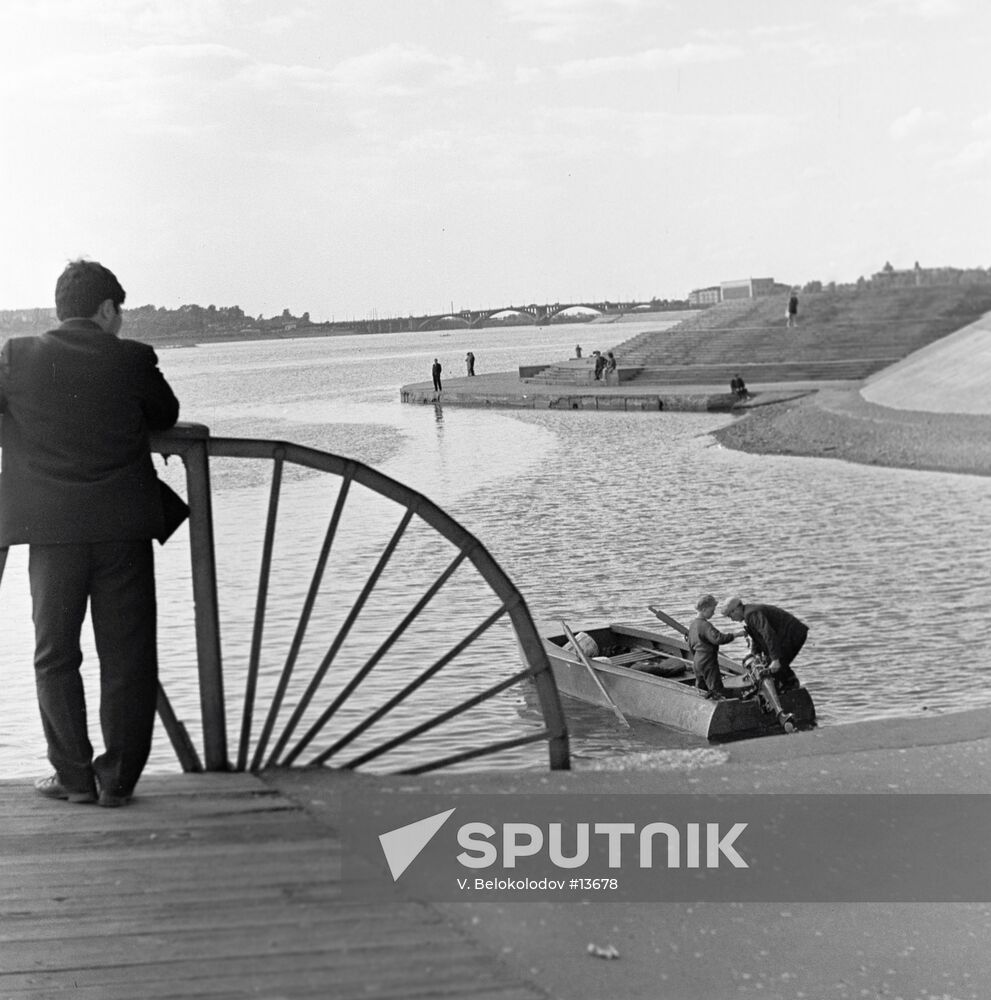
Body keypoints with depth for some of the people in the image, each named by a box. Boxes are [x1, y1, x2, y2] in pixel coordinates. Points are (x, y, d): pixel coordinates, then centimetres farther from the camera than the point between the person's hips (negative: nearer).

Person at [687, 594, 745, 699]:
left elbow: (690, 645, 19)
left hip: (697, 661, 10)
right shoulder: (705, 625, -21)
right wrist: (736, 634, -33)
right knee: (717, 691, -7)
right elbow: (718, 638, -35)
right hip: (708, 663, -10)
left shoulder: (693, 624, 10)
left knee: (701, 690, 17)